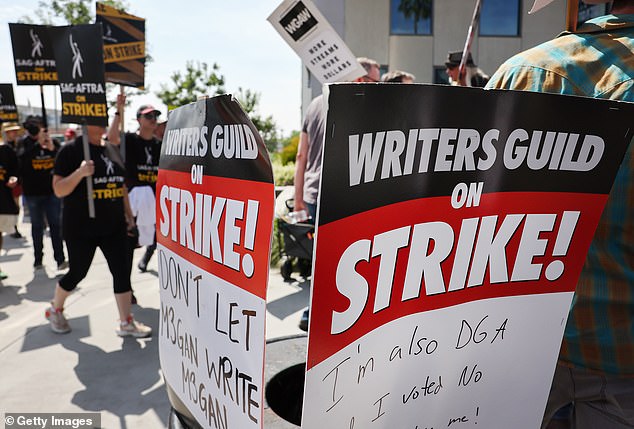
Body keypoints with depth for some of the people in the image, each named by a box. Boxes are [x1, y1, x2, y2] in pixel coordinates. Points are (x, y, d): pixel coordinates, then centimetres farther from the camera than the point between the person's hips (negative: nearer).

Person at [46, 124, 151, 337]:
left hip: (113, 226, 5)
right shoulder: (71, 150, -8)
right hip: (81, 227, -4)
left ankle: (126, 322, 11)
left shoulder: (112, 149, 9)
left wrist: (129, 214, 15)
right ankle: (55, 309, 38)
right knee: (78, 272, 9)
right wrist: (80, 172, -27)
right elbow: (58, 190, -11)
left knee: (121, 271, 1)